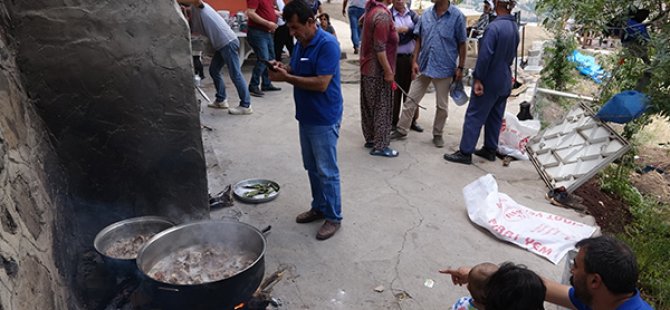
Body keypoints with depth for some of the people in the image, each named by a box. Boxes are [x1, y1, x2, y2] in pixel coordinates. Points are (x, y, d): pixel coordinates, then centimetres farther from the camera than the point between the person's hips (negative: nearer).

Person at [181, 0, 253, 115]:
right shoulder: (193, 18, 22)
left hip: (228, 42, -10)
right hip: (222, 44, 10)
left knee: (235, 74, -8)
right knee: (213, 71, 16)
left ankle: (246, 106, -4)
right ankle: (221, 100, 25)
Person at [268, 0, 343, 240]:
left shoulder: (327, 44, -19)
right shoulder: (301, 44, 8)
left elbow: (321, 83, -26)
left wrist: (286, 78, -22)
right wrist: (282, 69, -4)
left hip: (324, 120, -8)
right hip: (305, 117, 9)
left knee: (327, 171, 1)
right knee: (312, 168, 18)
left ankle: (334, 217, 15)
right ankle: (319, 207, 34)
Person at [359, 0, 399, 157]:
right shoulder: (383, 14, -21)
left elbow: (362, 20, 29)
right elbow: (380, 47, -25)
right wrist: (388, 71, -21)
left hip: (368, 68, 9)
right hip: (378, 71, -9)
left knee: (370, 106, 16)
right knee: (382, 107, 0)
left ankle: (370, 138, 29)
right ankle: (380, 146, 7)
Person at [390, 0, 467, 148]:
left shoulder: (457, 16, -10)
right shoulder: (426, 14, 1)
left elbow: (461, 44, -6)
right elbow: (419, 39, 7)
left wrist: (460, 67, -6)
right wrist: (414, 61, 1)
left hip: (444, 68, -3)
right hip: (424, 65, 3)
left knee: (441, 105, 11)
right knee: (410, 100, 7)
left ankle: (437, 134, 27)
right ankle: (401, 130, 21)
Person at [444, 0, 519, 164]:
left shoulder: (494, 27, -20)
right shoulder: (514, 27, 6)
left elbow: (485, 56, -22)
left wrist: (478, 78, -17)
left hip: (490, 81, -8)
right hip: (505, 81, 8)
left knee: (474, 116, -1)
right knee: (495, 117, 16)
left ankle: (465, 152, 3)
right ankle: (490, 149, 25)